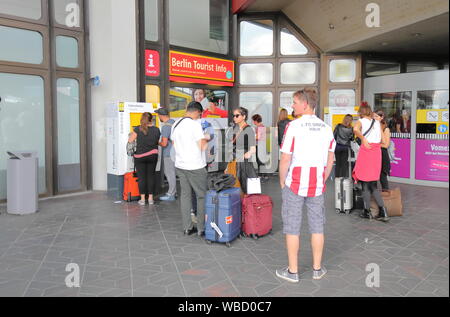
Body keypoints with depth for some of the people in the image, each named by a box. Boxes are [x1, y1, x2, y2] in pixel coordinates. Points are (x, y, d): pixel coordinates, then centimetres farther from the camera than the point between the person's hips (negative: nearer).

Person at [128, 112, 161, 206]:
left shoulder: (138, 129, -10)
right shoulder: (156, 130, -3)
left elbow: (130, 140, -5)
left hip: (140, 156, -2)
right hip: (153, 156, 2)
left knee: (141, 177, 5)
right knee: (151, 176, 10)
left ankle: (142, 199, 7)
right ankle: (151, 198, 13)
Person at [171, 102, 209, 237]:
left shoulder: (175, 124, 9)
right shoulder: (195, 124, -14)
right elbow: (203, 146, -14)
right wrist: (206, 140, 5)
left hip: (180, 165, 7)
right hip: (195, 167, -7)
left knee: (185, 195, 11)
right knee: (202, 196, 4)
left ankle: (187, 227, 16)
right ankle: (201, 228, 7)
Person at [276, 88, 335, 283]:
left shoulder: (294, 126, -12)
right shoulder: (326, 128, 4)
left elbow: (285, 159, -13)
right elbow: (330, 159, 9)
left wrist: (282, 181, 0)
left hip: (295, 185, -4)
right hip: (317, 186, 5)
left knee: (292, 228, 6)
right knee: (317, 227, 13)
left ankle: (292, 271, 15)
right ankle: (317, 269, 24)